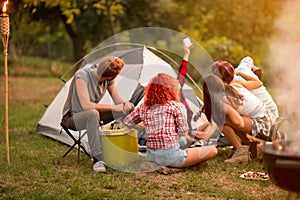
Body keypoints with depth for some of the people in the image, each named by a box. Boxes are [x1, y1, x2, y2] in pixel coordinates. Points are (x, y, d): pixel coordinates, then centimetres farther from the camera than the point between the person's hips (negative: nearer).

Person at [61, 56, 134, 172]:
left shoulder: (108, 79, -8)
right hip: (71, 118, -7)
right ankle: (98, 158, -38)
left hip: (92, 115, 7)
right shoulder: (82, 76, -29)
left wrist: (126, 104, -27)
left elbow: (117, 99, -2)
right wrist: (113, 107, -33)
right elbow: (86, 105, -34)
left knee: (124, 111, -12)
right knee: (92, 114, -41)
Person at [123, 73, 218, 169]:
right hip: (170, 155, -7)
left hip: (151, 157, 7)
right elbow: (183, 131, -2)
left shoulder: (143, 107, 7)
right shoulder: (173, 105, -5)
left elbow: (127, 122, 20)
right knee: (213, 150, -1)